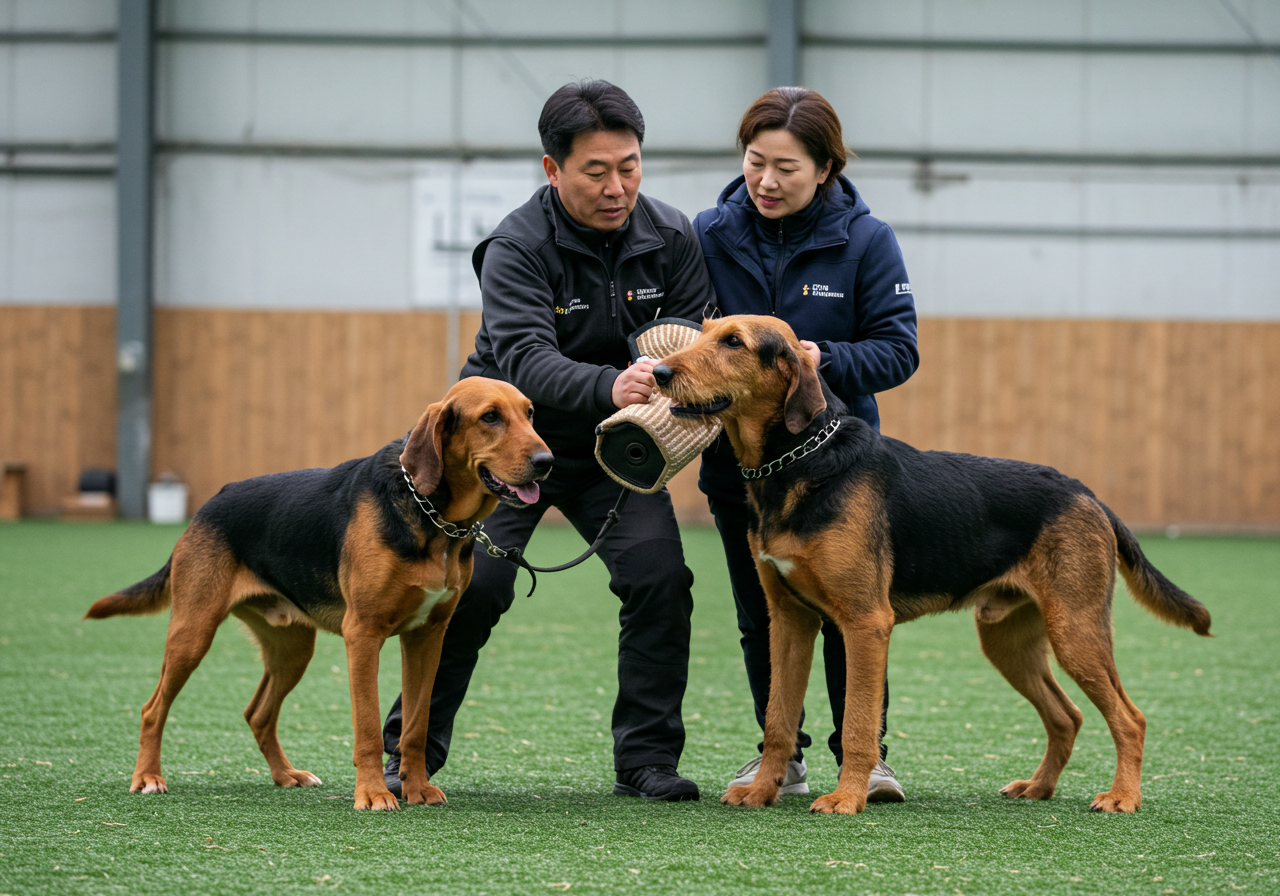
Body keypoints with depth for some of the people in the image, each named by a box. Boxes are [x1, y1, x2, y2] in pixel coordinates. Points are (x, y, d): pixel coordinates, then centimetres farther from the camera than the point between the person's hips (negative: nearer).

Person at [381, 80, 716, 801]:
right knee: (475, 582, -17)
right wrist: (609, 388, -54)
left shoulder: (672, 237, -8)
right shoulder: (518, 247, -21)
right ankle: (411, 753, 0)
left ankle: (647, 757, -3)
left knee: (661, 576, -16)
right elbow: (525, 361, -35)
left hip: (615, 447, 3)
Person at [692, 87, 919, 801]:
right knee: (762, 614, 10)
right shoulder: (710, 235, -2)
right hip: (739, 459, 2)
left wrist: (827, 360, -27)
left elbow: (898, 351, -9)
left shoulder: (865, 240, -7)